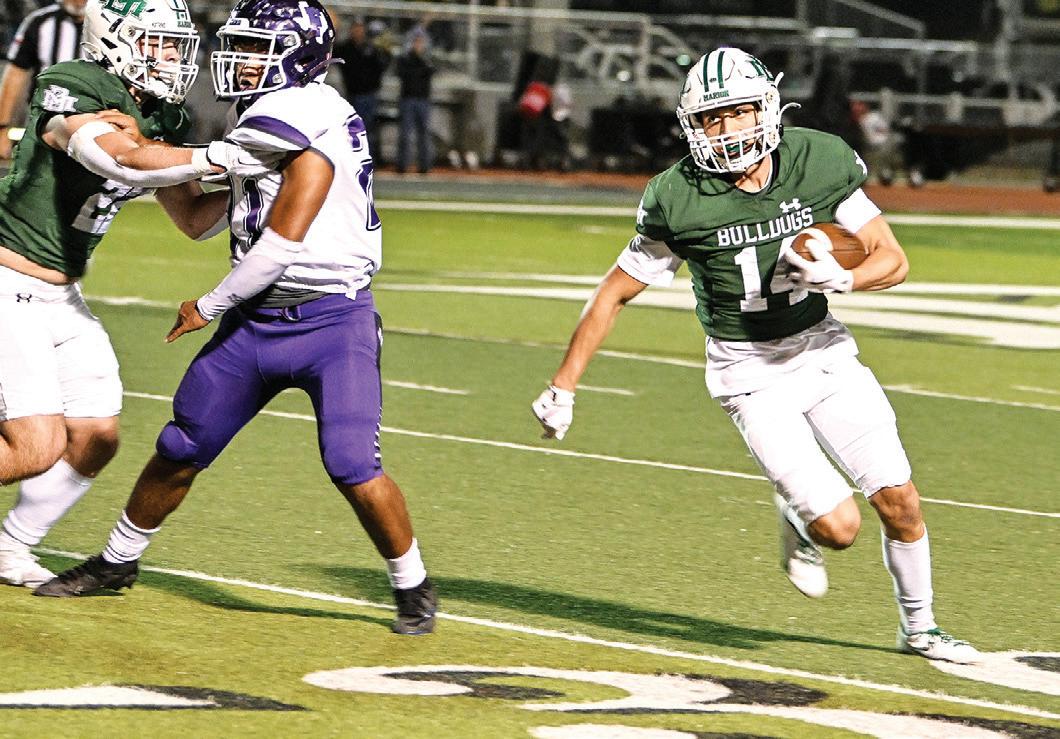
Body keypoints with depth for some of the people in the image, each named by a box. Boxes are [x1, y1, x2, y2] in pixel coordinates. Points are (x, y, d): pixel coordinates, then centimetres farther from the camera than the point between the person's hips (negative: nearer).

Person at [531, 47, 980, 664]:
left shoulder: (820, 163, -11)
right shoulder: (681, 201, -17)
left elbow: (893, 261, -5)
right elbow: (615, 294, -6)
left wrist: (838, 277, -27)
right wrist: (563, 389, -4)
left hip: (824, 351, 3)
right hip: (752, 374, -3)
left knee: (899, 502, 0)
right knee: (839, 527, -14)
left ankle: (919, 628, 25)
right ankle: (799, 524, 23)